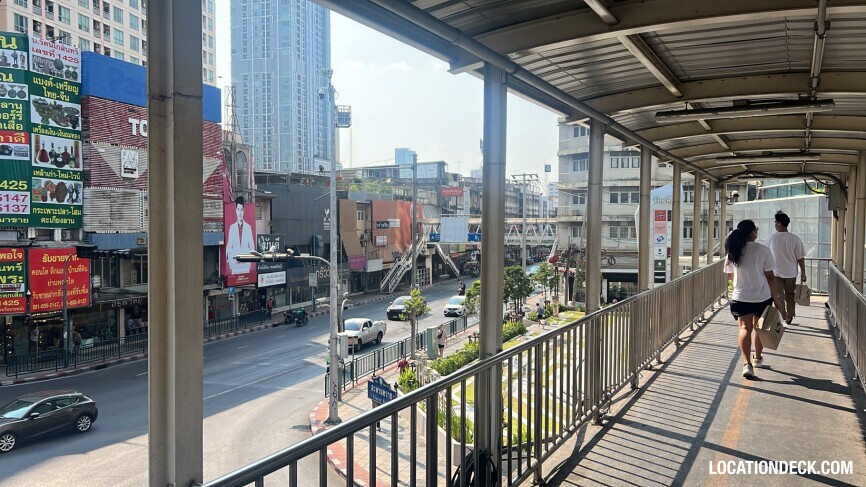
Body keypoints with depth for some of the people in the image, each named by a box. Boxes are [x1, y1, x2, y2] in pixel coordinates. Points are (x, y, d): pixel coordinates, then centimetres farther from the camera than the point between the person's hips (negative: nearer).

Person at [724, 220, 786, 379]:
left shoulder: (732, 252, -3)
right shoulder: (763, 250, -11)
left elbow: (730, 275, 9)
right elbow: (770, 276, -8)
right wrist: (775, 298, 0)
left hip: (740, 297, 1)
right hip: (762, 297, 0)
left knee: (745, 328, -1)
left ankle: (747, 363, -17)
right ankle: (758, 358, 35)